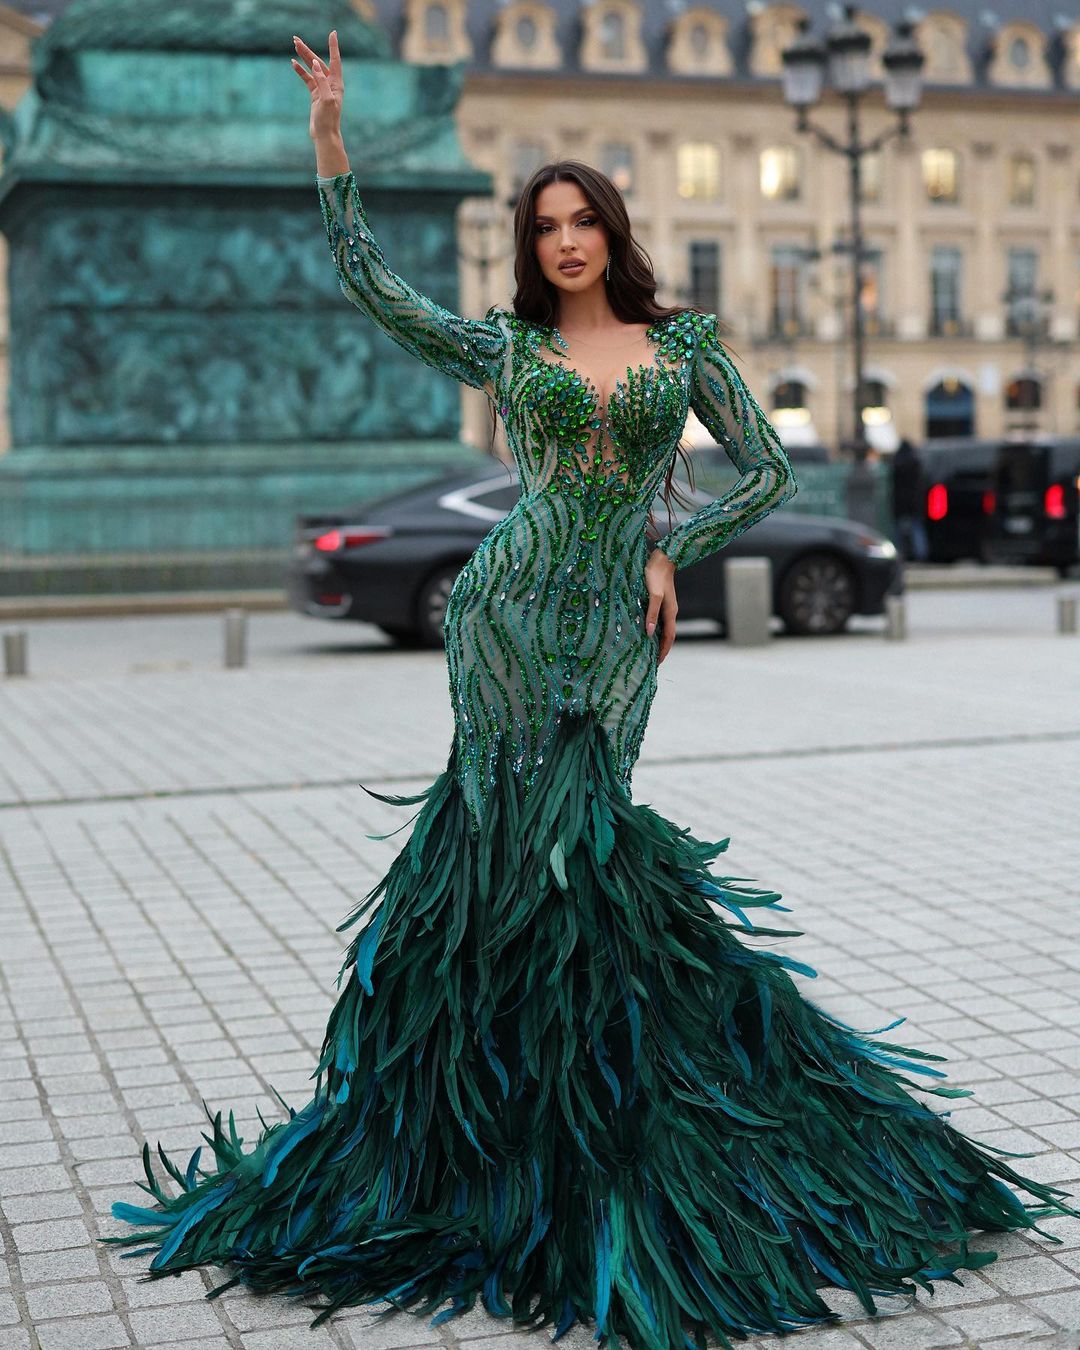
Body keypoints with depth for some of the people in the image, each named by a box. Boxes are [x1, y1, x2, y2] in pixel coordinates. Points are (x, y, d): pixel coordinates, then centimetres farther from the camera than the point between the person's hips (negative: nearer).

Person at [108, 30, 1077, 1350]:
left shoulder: (682, 340, 10)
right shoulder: (508, 348, 9)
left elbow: (768, 469, 10)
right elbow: (365, 278, 5)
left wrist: (673, 556, 0)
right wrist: (330, 135, 1)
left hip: (612, 632, 0)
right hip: (510, 613, 0)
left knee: (568, 856, -2)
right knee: (525, 856, -2)